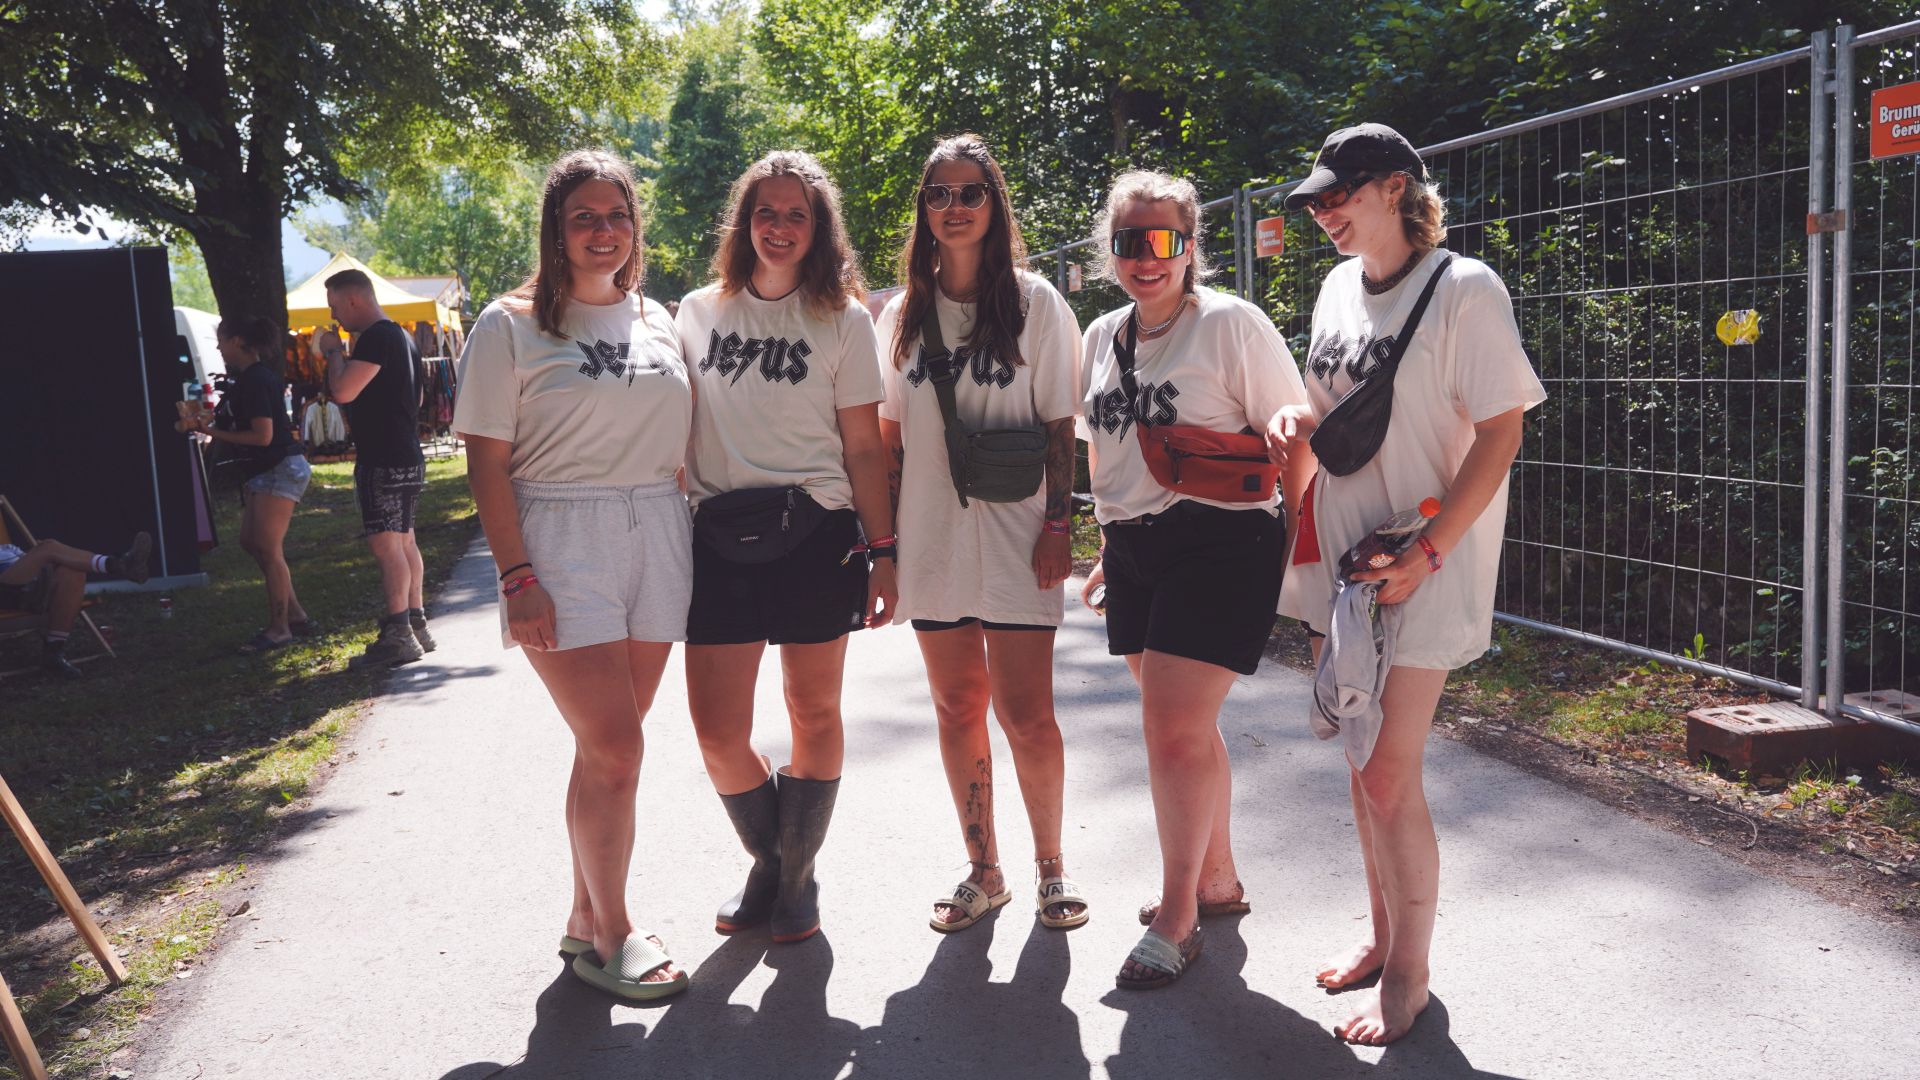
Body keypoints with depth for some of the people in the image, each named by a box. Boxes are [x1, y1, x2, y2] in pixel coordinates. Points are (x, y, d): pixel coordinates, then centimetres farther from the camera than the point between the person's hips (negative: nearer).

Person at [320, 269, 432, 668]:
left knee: (386, 543, -11)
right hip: (405, 455, 11)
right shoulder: (400, 336, 18)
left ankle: (397, 636, -13)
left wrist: (333, 352, -6)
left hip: (384, 459, -11)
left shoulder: (377, 336, -15)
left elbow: (342, 391, -23)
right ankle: (416, 627, 20)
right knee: (403, 541, 14)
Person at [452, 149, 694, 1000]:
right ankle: (611, 937, 8)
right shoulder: (510, 326, -1)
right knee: (614, 747, -8)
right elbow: (487, 464, -5)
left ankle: (585, 920, 23)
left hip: (655, 540, 5)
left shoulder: (658, 322, 13)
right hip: (560, 545, -4)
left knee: (608, 746, 9)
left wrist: (691, 540, 10)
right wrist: (517, 577, -12)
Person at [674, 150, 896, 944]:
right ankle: (767, 860, 27)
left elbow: (863, 446, 2)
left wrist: (883, 549, -3)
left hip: (816, 531, -2)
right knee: (718, 734, 0)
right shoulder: (698, 311, 10)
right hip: (719, 538, 2)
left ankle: (798, 875, 26)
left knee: (814, 713, 6)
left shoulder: (843, 320, 4)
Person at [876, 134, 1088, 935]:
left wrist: (1058, 524, -8)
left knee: (1026, 714, -3)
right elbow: (889, 434, 12)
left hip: (1015, 537, -3)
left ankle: (1050, 865, 18)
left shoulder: (1035, 302, 1)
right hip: (933, 538, 3)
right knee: (958, 708, 9)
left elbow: (1060, 424, -1)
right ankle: (983, 871, 22)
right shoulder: (903, 314, 10)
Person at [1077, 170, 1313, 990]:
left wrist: (1297, 540, -12)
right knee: (1183, 728, 15)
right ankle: (1218, 879, 32)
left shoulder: (1230, 324, -7)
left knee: (1175, 732, -9)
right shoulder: (1103, 336, 12)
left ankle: (1176, 919, 6)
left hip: (1217, 543, -7)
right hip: (1133, 549, 7)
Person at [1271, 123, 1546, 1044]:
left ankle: (1409, 976, 15)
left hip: (1416, 573, -7)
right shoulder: (1339, 287, 10)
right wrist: (1300, 420, -2)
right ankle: (1382, 934, 34)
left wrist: (1427, 555, -20)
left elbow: (1499, 435, -14)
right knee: (1361, 766, 16)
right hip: (1338, 558, 7)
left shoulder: (1464, 288, -12)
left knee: (1389, 781, -3)